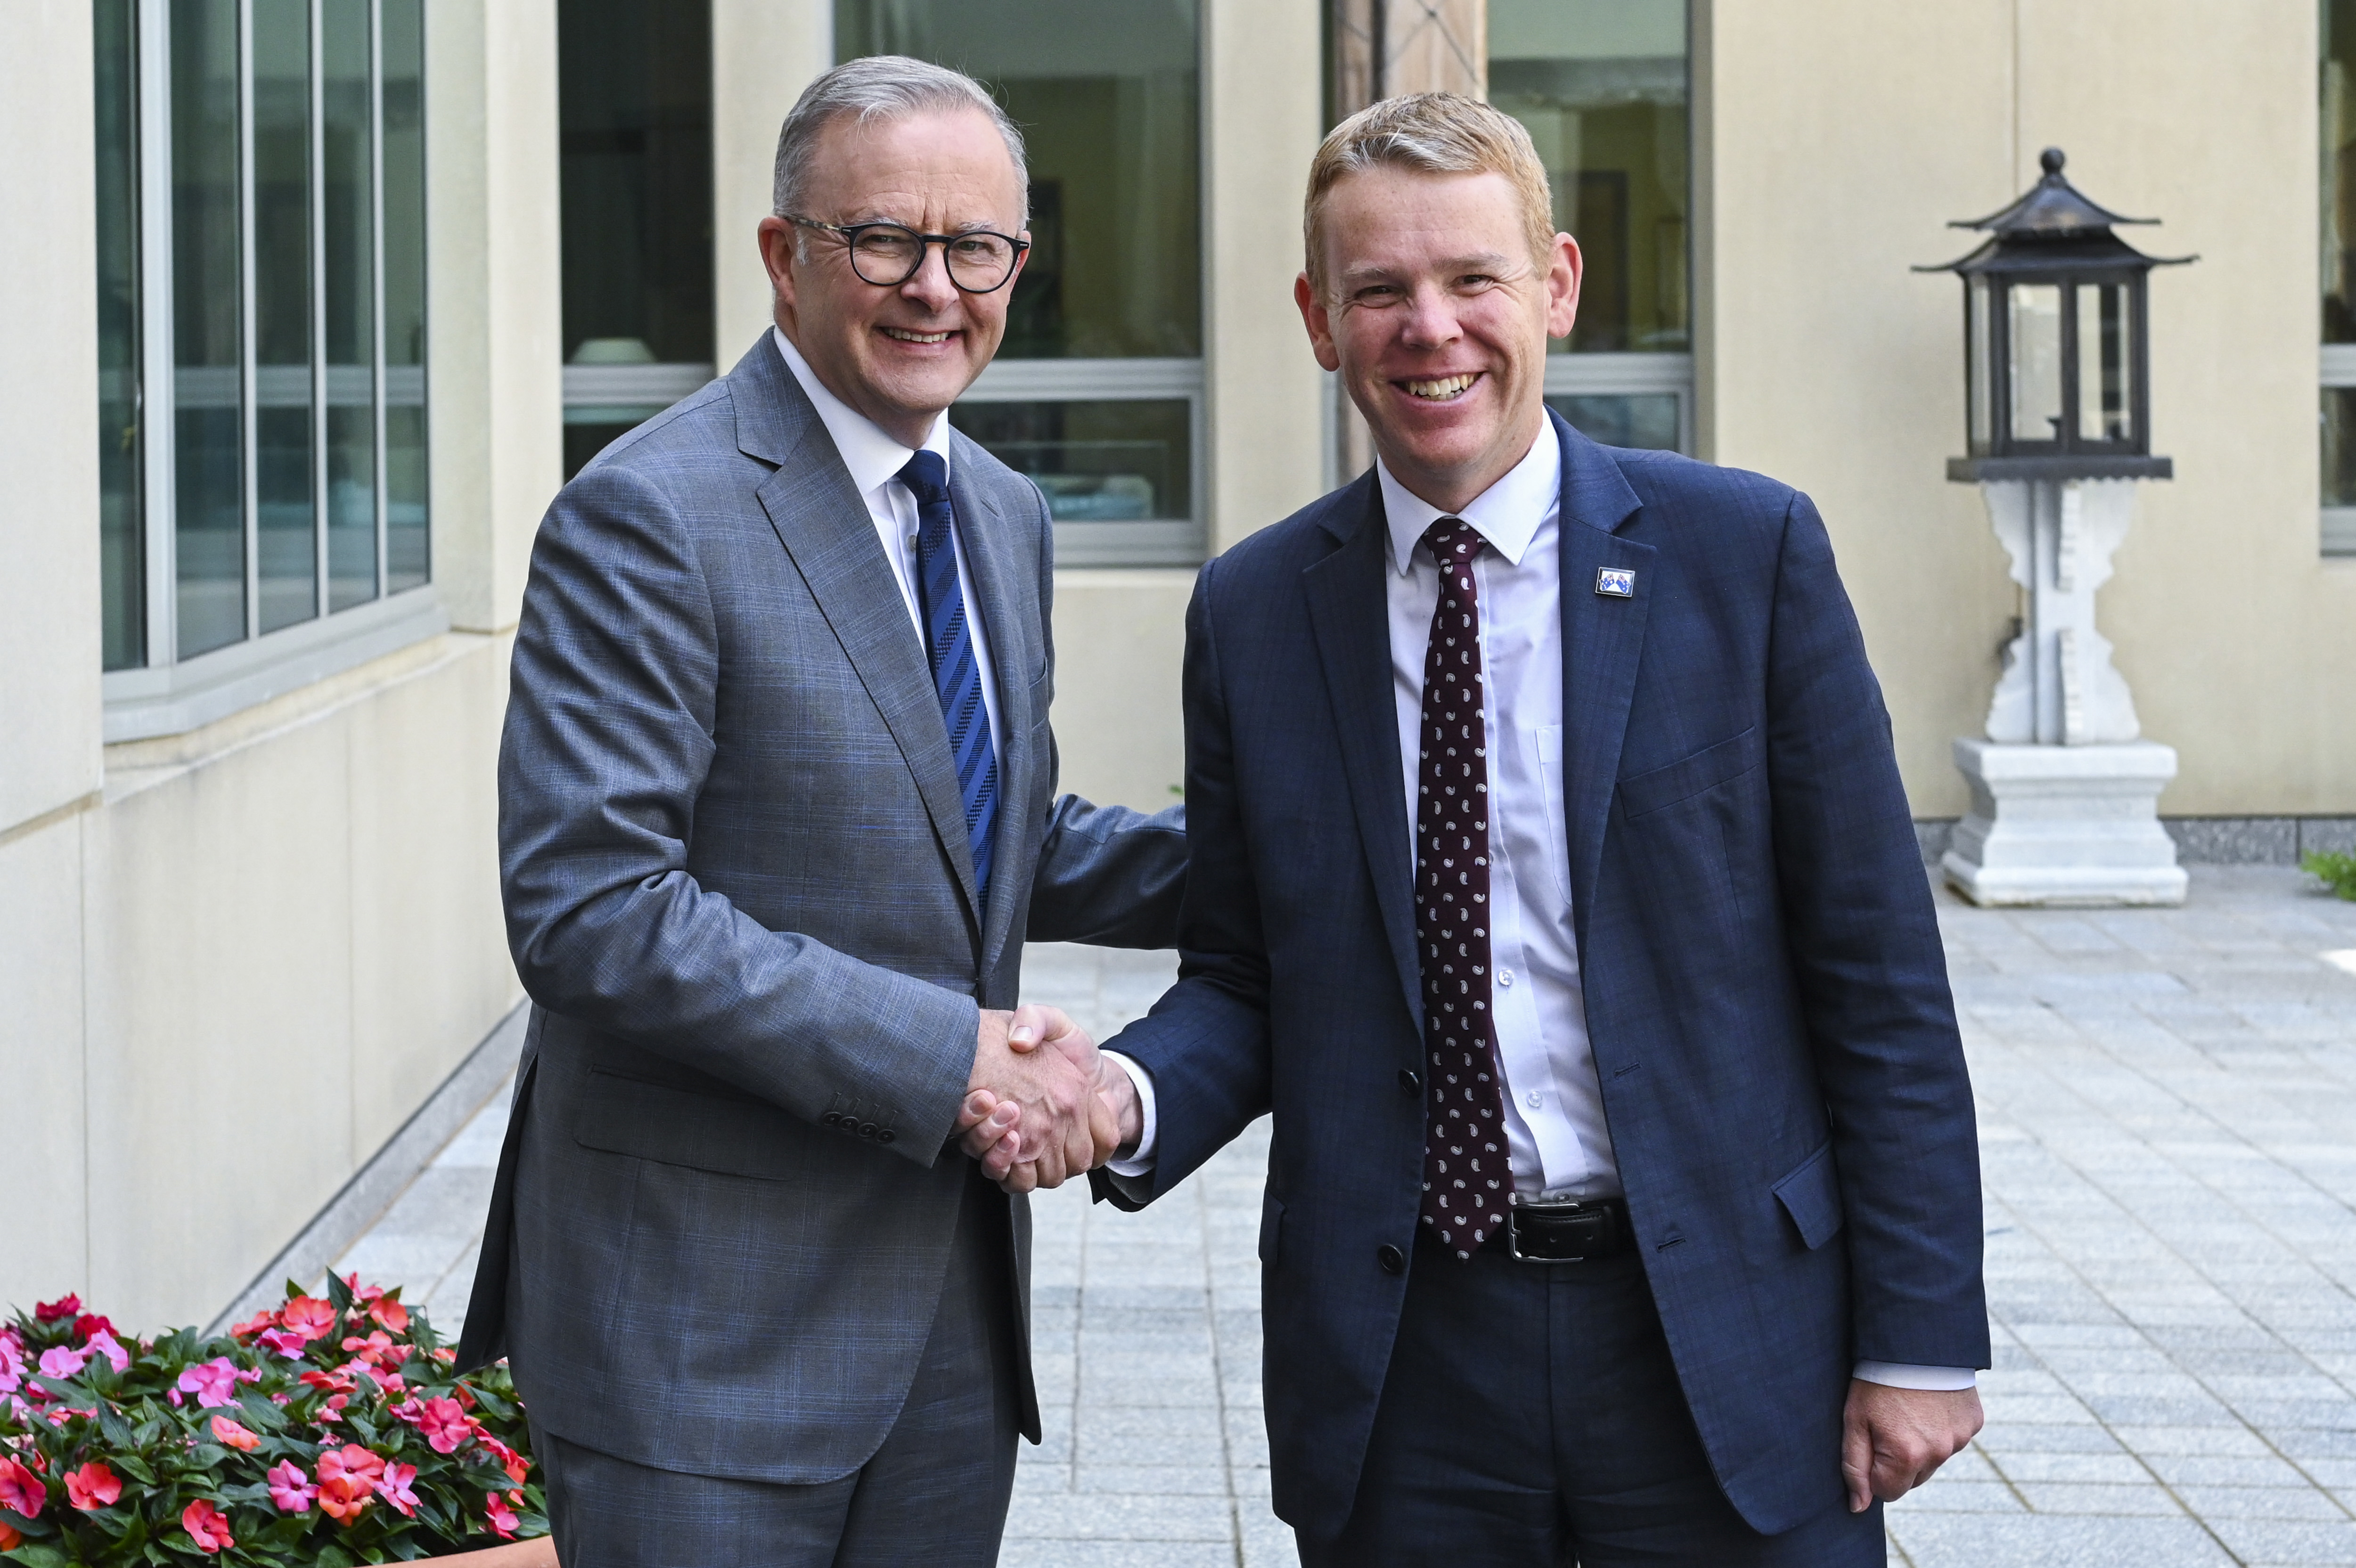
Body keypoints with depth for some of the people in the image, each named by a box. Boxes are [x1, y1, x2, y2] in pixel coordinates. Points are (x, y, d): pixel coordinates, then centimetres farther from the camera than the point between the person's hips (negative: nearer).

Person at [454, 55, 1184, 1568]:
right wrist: (942, 1054, -22)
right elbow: (588, 911, -22)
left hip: (954, 1301, 8)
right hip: (709, 1314, -7)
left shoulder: (1004, 516, 12)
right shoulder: (650, 515, -14)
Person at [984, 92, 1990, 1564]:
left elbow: (1878, 977, -2)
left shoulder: (1747, 551, -2)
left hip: (1726, 1346, -2)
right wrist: (1128, 1096, -13)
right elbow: (1242, 982, 10)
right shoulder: (1252, 611, 5)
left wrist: (1920, 1335, -5)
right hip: (1398, 1359, 2)